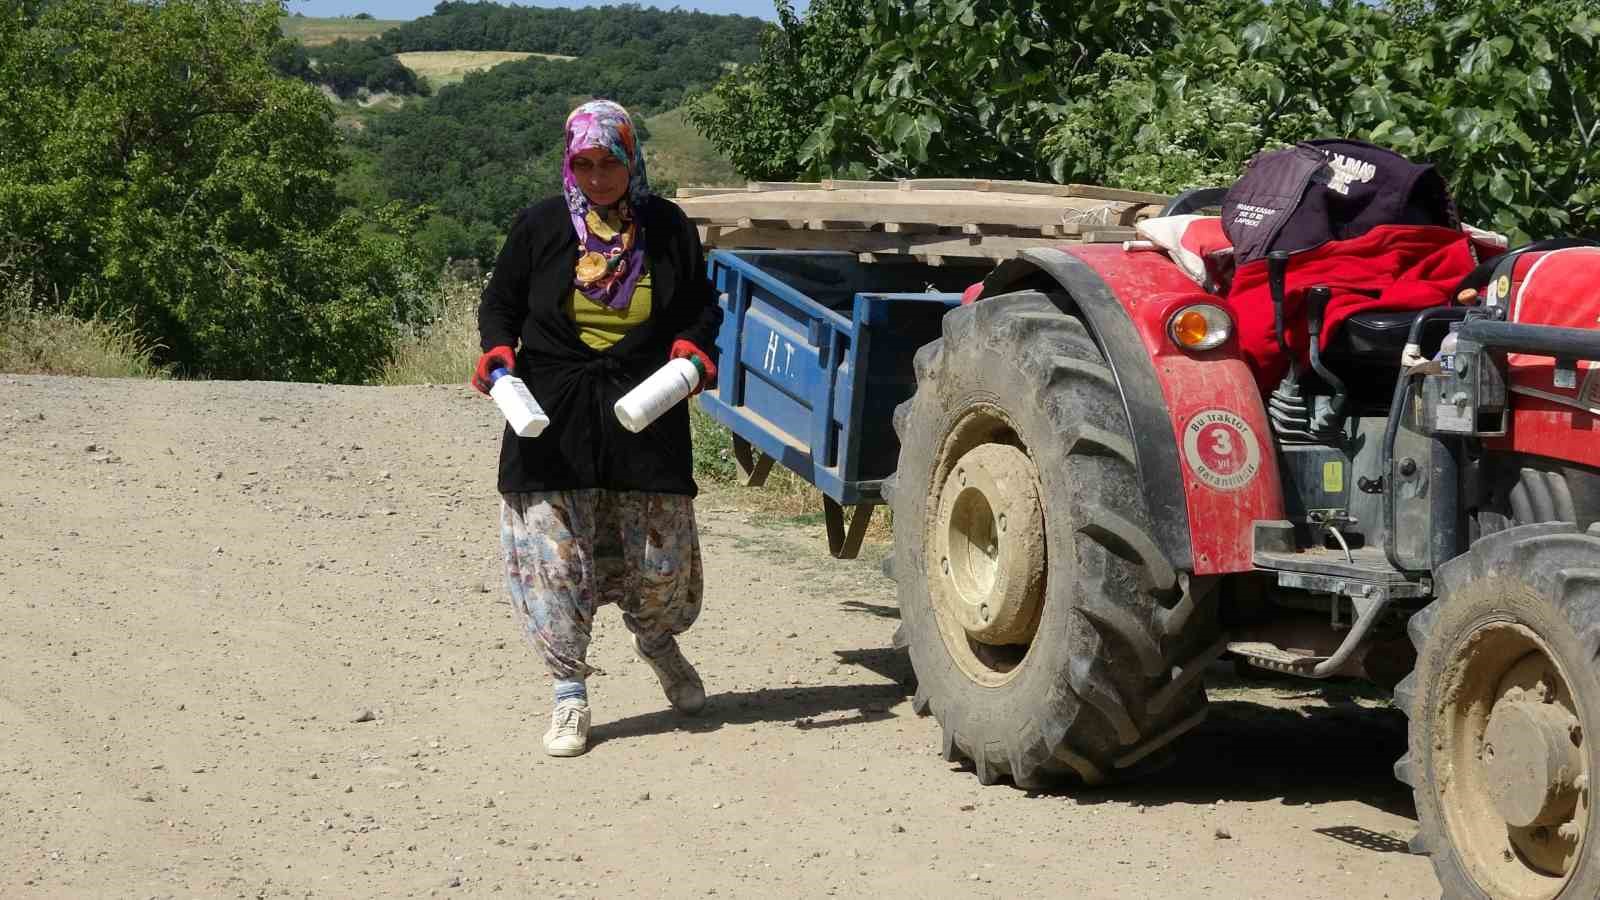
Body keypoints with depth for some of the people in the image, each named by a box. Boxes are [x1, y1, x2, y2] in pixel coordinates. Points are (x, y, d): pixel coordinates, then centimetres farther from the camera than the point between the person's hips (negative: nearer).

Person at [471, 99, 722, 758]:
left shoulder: (668, 228, 5)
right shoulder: (540, 226, 2)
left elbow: (704, 304, 15)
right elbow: (500, 301, 11)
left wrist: (693, 346, -6)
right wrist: (498, 350, -9)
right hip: (554, 418, -1)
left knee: (661, 554, 6)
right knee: (556, 554, -6)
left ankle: (658, 643, 39)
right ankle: (569, 695, 5)